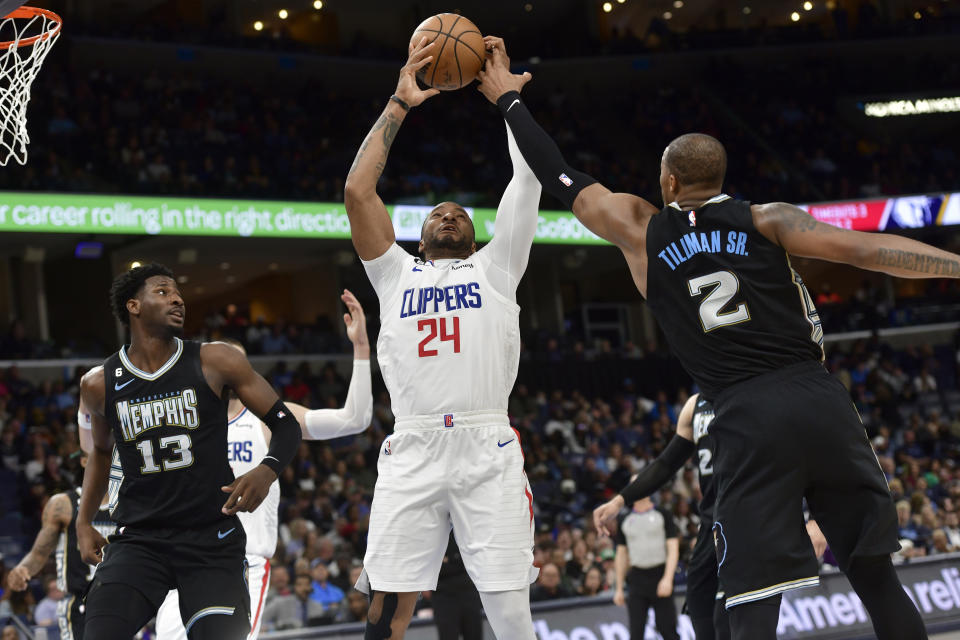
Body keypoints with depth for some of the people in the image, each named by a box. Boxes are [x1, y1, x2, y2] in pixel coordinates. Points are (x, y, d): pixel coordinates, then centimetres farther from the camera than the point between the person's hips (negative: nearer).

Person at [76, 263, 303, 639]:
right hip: (138, 539, 1)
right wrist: (84, 521, 16)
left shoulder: (216, 362, -3)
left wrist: (266, 472, -19)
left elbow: (285, 425, 1)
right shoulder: (99, 385, 4)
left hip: (212, 540, -1)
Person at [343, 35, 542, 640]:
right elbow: (358, 190, 12)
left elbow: (529, 178, 13)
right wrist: (400, 103, 15)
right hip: (412, 450, 1)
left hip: (488, 449, -1)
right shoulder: (396, 273, 23)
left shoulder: (496, 267, 21)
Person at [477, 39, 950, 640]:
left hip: (747, 419, -1)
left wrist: (507, 98, 33)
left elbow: (561, 178, 21)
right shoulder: (766, 220, 7)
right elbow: (864, 248, -7)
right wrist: (954, 264, -12)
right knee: (875, 574, 12)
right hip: (821, 403, 1)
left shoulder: (639, 230, 11)